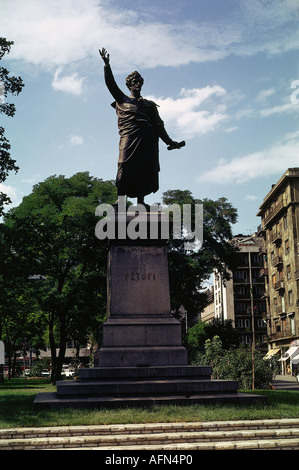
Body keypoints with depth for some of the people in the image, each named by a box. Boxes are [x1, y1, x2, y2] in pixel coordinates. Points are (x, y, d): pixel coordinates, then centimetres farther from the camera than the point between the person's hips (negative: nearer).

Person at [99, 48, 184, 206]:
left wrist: (169, 142, 12)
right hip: (129, 137, -2)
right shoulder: (122, 100, 22)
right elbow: (111, 84, 13)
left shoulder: (149, 104, 24)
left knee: (145, 168, -7)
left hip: (147, 139, 2)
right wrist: (107, 64, 4)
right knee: (125, 166, -15)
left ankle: (140, 200, -6)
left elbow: (158, 125, 19)